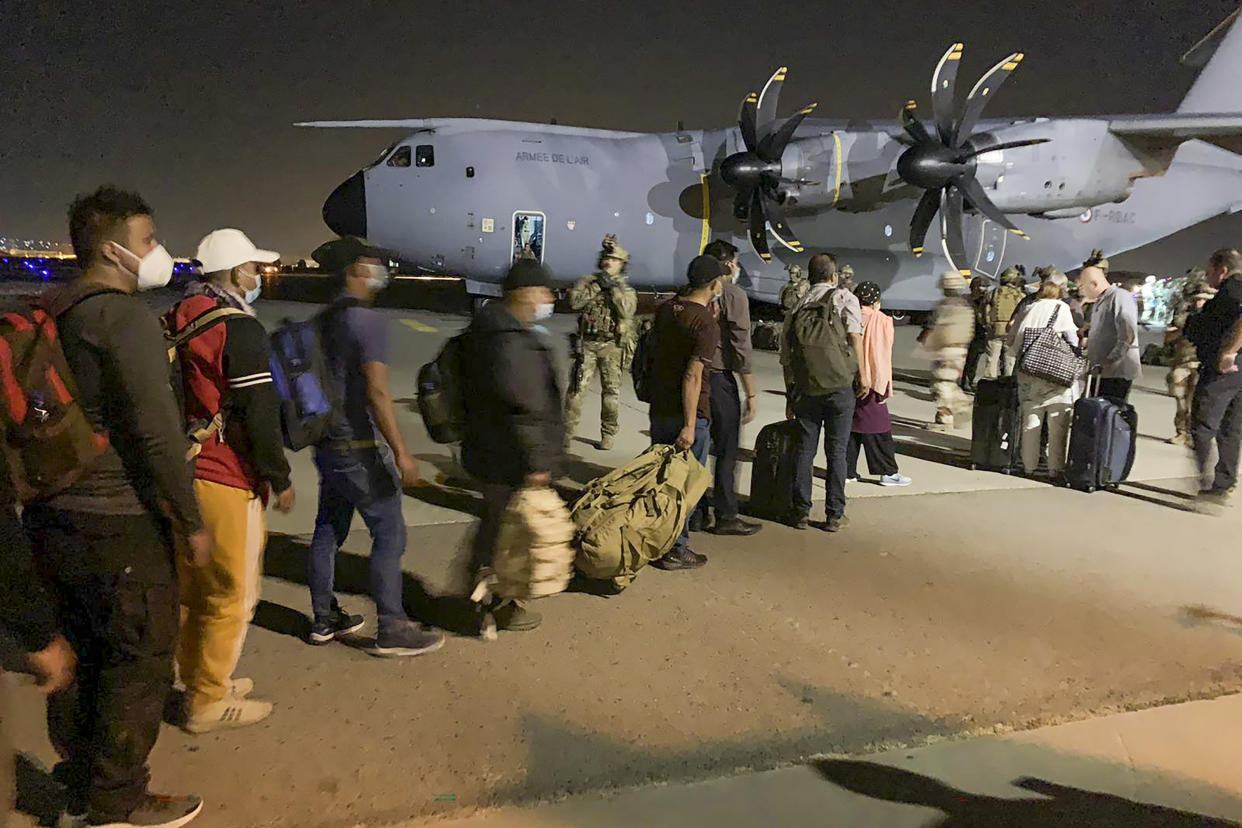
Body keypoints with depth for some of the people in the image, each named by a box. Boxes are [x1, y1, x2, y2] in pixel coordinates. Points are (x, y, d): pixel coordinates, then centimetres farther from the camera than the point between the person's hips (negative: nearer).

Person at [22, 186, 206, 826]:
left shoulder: (49, 314, 10)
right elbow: (155, 430, -22)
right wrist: (191, 521, -14)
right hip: (116, 523, -9)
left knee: (82, 652, 21)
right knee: (140, 659, 5)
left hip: (53, 516, 9)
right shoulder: (124, 315, -17)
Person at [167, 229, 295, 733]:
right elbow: (258, 413, -18)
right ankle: (208, 703, 14)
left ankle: (199, 680, 35)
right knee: (233, 595, 3)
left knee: (194, 586, 20)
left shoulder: (179, 321, 11)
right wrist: (279, 479, -9)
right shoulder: (239, 327, -16)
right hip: (228, 482, -9)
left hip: (186, 474, 9)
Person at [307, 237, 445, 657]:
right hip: (360, 449, -9)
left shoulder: (324, 320, 11)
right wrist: (401, 452, -22)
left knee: (329, 530, 15)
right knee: (389, 533, -2)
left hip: (328, 445, 9)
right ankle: (392, 630, 3)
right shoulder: (367, 319, -16)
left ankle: (324, 620, 26)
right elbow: (377, 392, -23)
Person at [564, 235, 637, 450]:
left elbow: (627, 311, -13)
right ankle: (567, 430, 8)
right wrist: (596, 286, -12)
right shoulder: (588, 281, 8)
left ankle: (608, 434, 16)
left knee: (611, 391, 5)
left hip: (612, 346, 0)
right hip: (587, 344, 0)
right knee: (577, 388, -2)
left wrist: (614, 288, -16)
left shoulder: (626, 289, 6)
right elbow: (574, 301, -8)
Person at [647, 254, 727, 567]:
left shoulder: (665, 309, 5)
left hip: (659, 407, 7)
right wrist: (690, 425, -21)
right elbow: (693, 376, -22)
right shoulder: (707, 324, -17)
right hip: (688, 412, -7)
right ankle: (674, 550, 11)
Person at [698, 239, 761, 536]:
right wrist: (751, 394, -10)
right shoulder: (734, 295, -9)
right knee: (726, 450, 3)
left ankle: (696, 511, 23)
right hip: (719, 379, -6)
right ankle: (725, 516, 10)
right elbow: (741, 347, -14)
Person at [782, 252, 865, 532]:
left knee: (805, 449, 11)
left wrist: (790, 397, 21)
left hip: (805, 389, 3)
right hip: (840, 386, -3)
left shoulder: (798, 308, 14)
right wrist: (862, 377, -3)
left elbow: (786, 359, 14)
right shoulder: (845, 298, 4)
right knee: (837, 451, 5)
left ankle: (801, 512, 15)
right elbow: (855, 336, -10)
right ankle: (834, 515, 10)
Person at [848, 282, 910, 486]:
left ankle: (847, 470, 13)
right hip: (868, 383, -4)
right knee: (878, 429, 3)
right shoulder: (881, 321, -7)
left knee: (848, 426, 11)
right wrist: (883, 386, -7)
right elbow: (882, 356, -10)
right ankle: (889, 472, 9)